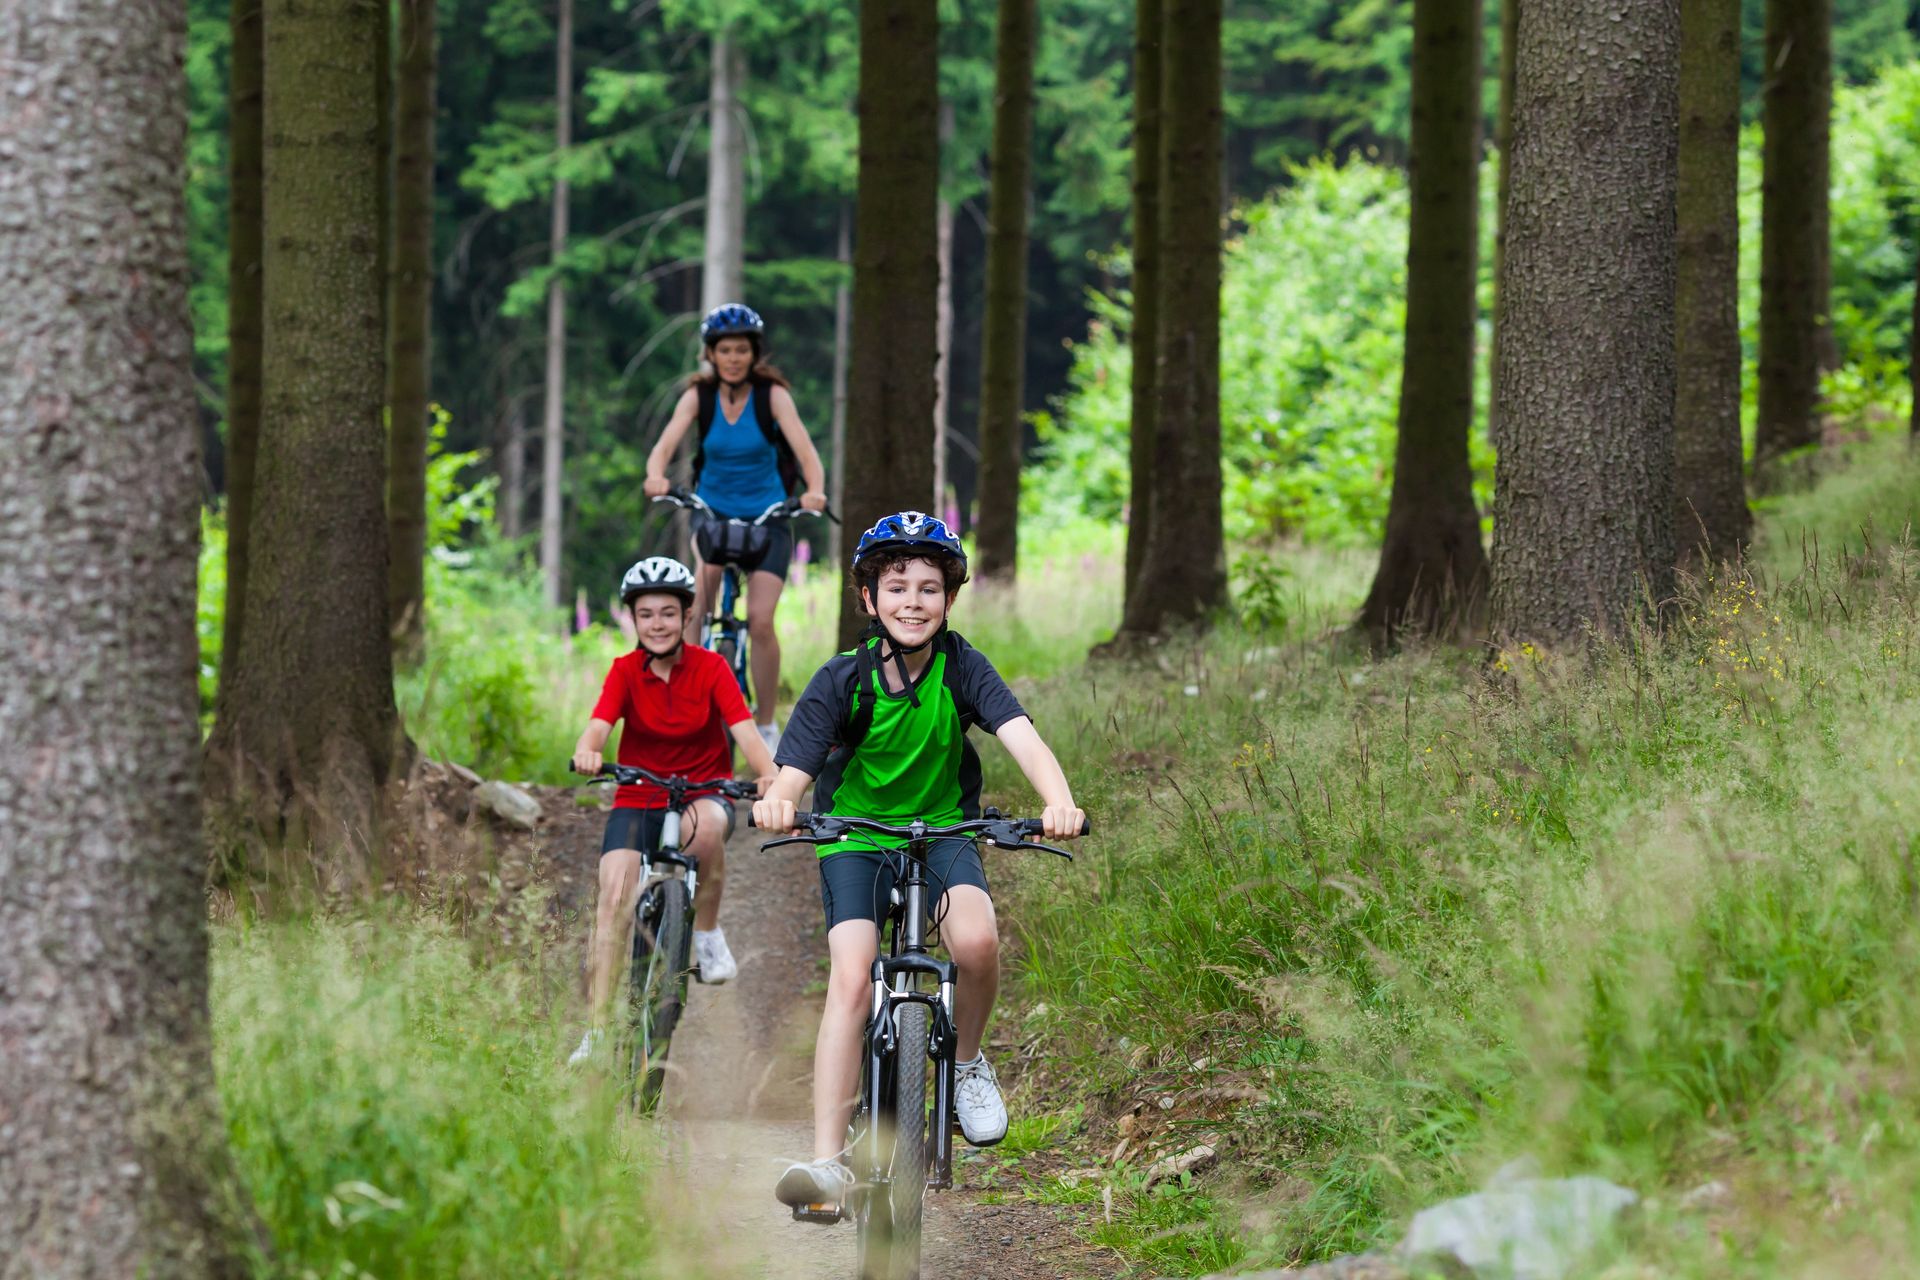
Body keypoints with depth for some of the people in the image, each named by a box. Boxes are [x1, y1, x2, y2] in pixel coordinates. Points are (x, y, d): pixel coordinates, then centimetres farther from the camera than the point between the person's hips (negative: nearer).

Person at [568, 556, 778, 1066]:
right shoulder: (625, 671, -4)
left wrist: (769, 772, -41)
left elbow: (745, 731, -19)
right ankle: (595, 1032, -18)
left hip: (705, 791, -1)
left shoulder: (710, 668, -6)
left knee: (704, 825, -38)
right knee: (614, 899, -20)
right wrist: (587, 752, -45)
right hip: (638, 799, 1)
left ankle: (708, 935, -15)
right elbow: (598, 726, -20)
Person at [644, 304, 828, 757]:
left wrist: (815, 490, -44)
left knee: (760, 620, -15)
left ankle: (766, 724, 2)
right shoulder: (699, 396, -7)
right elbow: (665, 444, -20)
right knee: (694, 608, -23)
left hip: (767, 519, -1)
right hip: (713, 512, 1)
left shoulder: (772, 394, -11)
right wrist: (656, 477, -44)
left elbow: (805, 448, -23)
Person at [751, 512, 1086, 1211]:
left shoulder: (961, 667, -11)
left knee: (976, 941, -30)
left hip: (942, 832, 1)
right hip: (855, 839, -1)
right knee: (851, 979, -21)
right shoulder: (842, 680, -13)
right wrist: (775, 802, -49)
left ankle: (967, 1062, 0)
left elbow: (1021, 736, -25)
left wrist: (1058, 800, -46)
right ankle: (827, 1160, -23)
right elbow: (794, 769, -24)